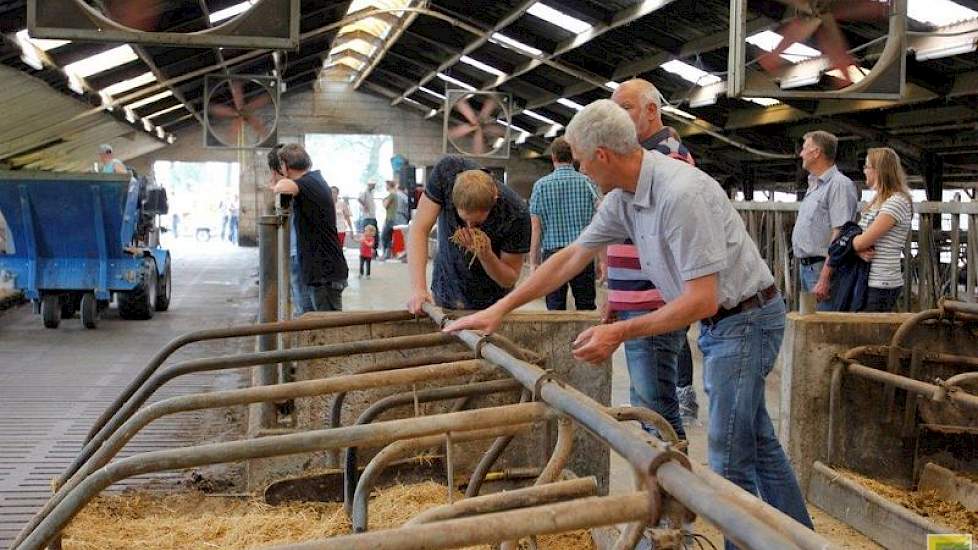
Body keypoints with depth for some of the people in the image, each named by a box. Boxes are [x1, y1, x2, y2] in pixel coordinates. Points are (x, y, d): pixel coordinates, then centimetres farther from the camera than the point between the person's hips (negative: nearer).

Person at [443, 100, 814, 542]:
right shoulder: (622, 198, 0)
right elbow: (572, 257, 8)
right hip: (720, 321, 9)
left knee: (731, 457, -5)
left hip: (744, 318, -9)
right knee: (758, 443, 17)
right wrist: (499, 310, 8)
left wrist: (620, 332, -24)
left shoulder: (681, 194, -28)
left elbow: (701, 301, -28)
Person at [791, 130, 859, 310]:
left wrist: (824, 279, -25)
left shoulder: (839, 185, -13)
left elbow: (840, 235, -20)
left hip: (823, 268, -10)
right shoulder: (814, 186, 19)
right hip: (806, 267, 10)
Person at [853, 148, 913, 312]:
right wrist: (860, 251, -9)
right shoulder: (878, 200, 16)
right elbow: (860, 241, 13)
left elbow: (862, 242, -18)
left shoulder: (897, 202, -14)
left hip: (881, 285, -8)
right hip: (868, 281, 8)